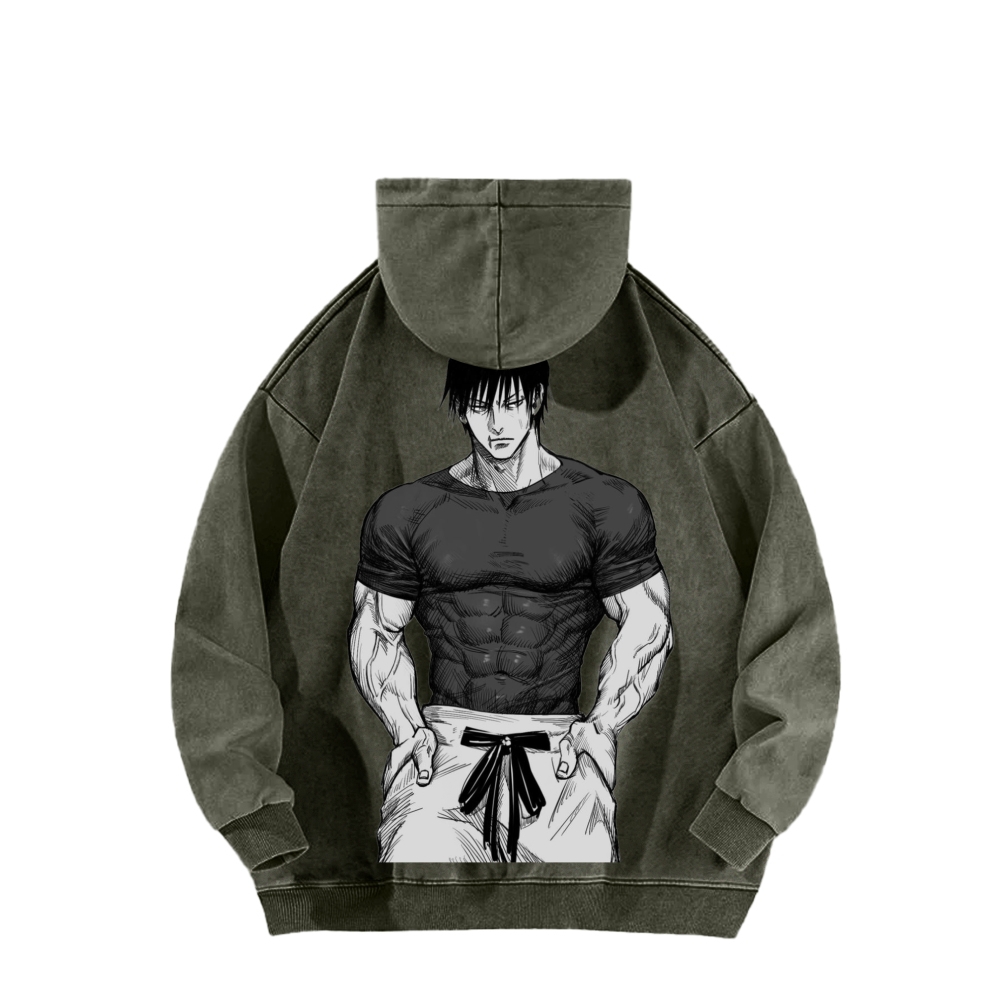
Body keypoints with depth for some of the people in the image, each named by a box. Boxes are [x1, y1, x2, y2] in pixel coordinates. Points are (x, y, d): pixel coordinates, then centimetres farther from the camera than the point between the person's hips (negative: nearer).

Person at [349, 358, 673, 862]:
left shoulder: (606, 506, 6)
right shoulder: (405, 512, 10)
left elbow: (648, 627, 9)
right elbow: (375, 632, 15)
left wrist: (599, 726, -2)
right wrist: (408, 727, 1)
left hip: (557, 745, 0)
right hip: (444, 735, 0)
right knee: (414, 852, -25)